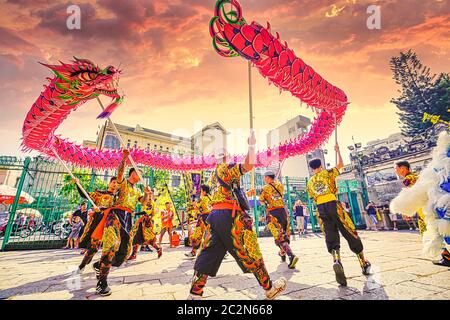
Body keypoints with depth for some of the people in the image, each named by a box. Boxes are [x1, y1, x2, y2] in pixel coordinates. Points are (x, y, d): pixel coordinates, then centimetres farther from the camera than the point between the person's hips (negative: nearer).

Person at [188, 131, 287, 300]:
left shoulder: (214, 175, 20)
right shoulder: (226, 168, -6)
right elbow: (249, 165, -19)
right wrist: (251, 145, -7)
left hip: (214, 215, 8)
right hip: (229, 216, -8)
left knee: (208, 254, 11)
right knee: (251, 252, 6)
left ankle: (195, 293, 16)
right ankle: (270, 288, 22)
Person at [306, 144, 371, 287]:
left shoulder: (309, 183, 16)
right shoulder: (327, 173, 8)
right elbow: (341, 164, 21)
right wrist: (338, 151, 33)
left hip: (321, 209, 3)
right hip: (333, 205, -2)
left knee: (331, 237, 2)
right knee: (350, 233, 10)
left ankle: (336, 261, -23)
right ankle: (364, 264, 22)